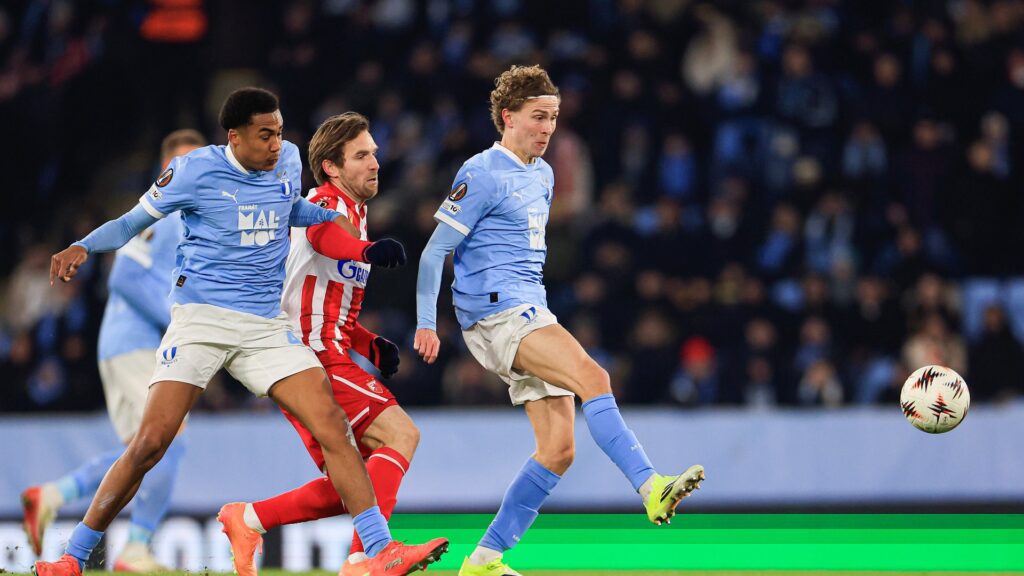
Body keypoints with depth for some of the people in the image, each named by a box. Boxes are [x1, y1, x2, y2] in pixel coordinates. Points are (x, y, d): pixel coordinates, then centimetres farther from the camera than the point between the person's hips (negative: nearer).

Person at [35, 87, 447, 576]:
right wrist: (82, 248, -12)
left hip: (266, 327, 4)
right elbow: (133, 222, 4)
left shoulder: (287, 160, 7)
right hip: (201, 317, -4)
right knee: (150, 442, -13)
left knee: (332, 426, -10)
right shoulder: (194, 170, -7)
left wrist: (335, 215, 15)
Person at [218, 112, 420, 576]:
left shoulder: (353, 214, 25)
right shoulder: (329, 203, -5)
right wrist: (368, 248, -55)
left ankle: (248, 519, 13)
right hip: (312, 359, -10)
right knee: (400, 433, -20)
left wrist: (371, 345, 13)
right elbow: (323, 235, -33)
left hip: (326, 358, 10)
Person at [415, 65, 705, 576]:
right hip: (496, 313, -9)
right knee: (592, 377, -27)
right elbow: (435, 251, -9)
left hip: (531, 314, 9)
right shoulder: (482, 174, -7)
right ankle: (651, 488, -37)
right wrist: (426, 323, -14)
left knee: (558, 449, 0)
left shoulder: (542, 175, 18)